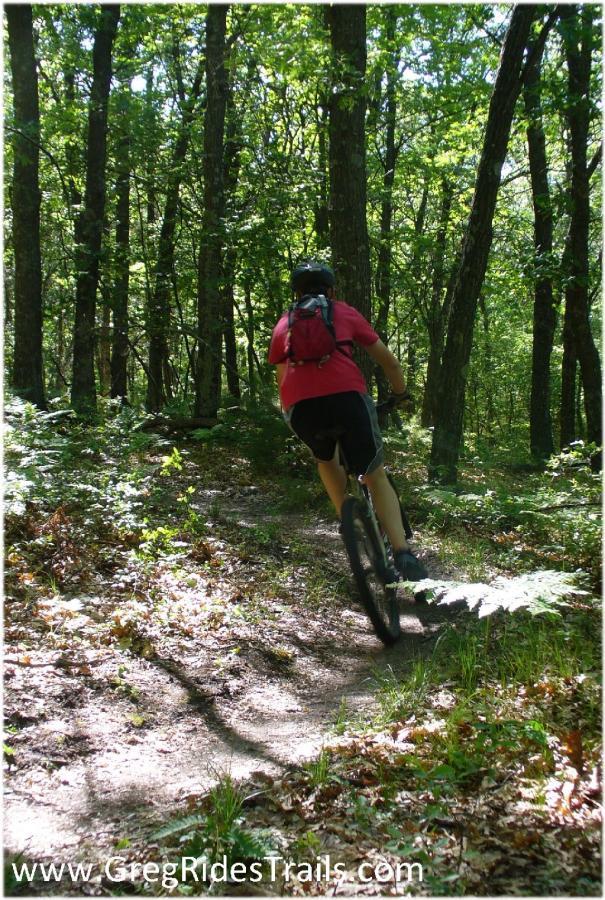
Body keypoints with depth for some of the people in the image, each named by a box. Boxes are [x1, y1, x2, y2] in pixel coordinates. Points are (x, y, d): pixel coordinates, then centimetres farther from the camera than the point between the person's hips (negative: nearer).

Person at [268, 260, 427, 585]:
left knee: (326, 461, 32)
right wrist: (402, 395, 44)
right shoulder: (345, 312, 25)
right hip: (346, 395, -1)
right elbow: (389, 362, 28)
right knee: (375, 475, 9)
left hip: (299, 405, 2)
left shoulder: (284, 323, 29)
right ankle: (403, 554, -6)